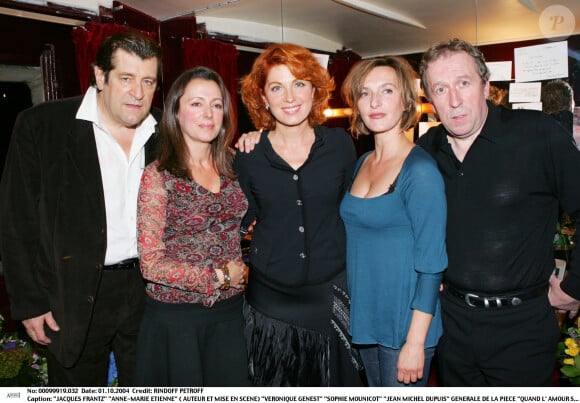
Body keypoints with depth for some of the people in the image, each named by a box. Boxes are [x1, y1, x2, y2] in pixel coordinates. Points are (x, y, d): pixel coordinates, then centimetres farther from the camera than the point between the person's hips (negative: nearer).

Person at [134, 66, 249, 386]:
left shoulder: (233, 165, 1)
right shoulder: (158, 176, -11)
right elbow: (152, 264, -14)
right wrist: (219, 277, -11)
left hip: (229, 311, 4)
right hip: (175, 315, -4)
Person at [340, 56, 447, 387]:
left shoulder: (420, 170, -17)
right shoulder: (362, 163, 4)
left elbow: (432, 263, -18)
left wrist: (415, 342, -18)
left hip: (406, 322, -7)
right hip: (366, 315, 7)